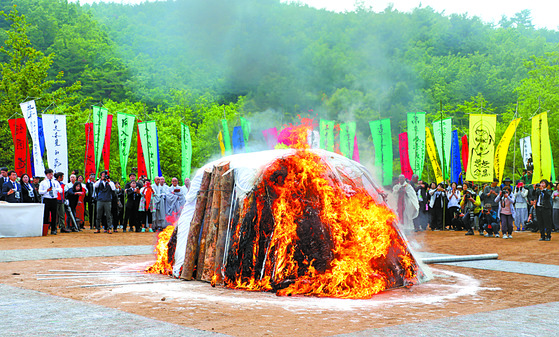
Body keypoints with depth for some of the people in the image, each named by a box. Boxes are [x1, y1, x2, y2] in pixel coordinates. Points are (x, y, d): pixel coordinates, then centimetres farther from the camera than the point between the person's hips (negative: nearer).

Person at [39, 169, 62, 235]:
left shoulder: (56, 182, 14)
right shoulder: (43, 183, 7)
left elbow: (61, 190, 8)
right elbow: (40, 192, 0)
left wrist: (57, 189, -13)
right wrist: (46, 190, -15)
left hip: (54, 200, 2)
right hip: (46, 200, -2)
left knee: (54, 215, 2)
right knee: (46, 215, -1)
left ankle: (53, 230, 8)